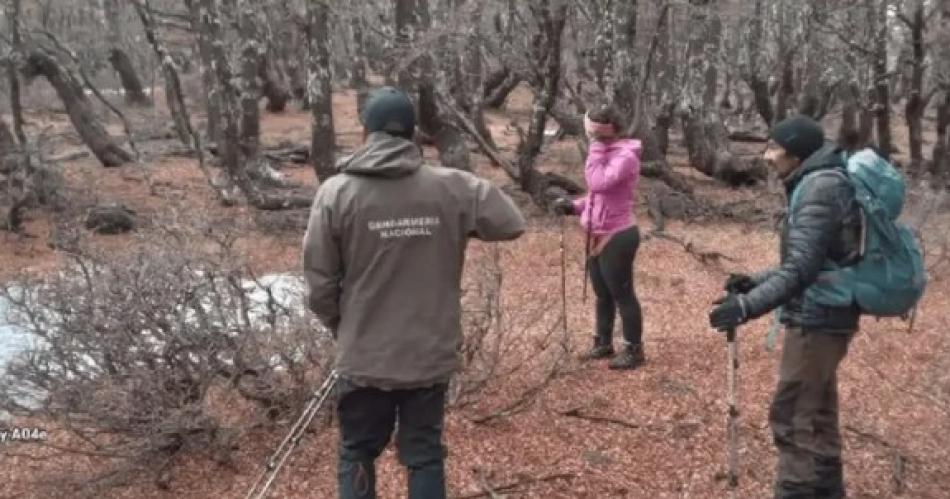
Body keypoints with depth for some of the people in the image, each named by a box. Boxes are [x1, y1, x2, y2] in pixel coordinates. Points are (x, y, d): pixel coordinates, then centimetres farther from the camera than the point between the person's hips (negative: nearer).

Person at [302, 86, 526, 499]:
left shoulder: (336, 192, -11)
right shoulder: (452, 188, -9)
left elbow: (319, 282, -8)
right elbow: (512, 223, 1)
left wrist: (340, 327, 10)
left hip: (364, 358, -1)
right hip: (431, 354, 1)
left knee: (357, 456, 19)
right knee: (425, 455, 17)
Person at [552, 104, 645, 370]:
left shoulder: (625, 156, -18)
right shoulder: (606, 153, 10)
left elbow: (599, 184, -30)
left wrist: (596, 148, -22)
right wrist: (574, 206, 4)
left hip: (618, 237, -9)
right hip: (598, 236, 9)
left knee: (622, 294, 2)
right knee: (602, 294, 19)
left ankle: (634, 350, 14)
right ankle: (603, 343, 33)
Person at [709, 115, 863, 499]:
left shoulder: (820, 187, -18)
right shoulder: (819, 184, 13)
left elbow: (802, 268, -26)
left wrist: (748, 306, -28)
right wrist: (755, 282, 14)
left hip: (817, 320, -10)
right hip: (825, 317, 10)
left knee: (792, 417, -4)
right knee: (816, 415, 18)